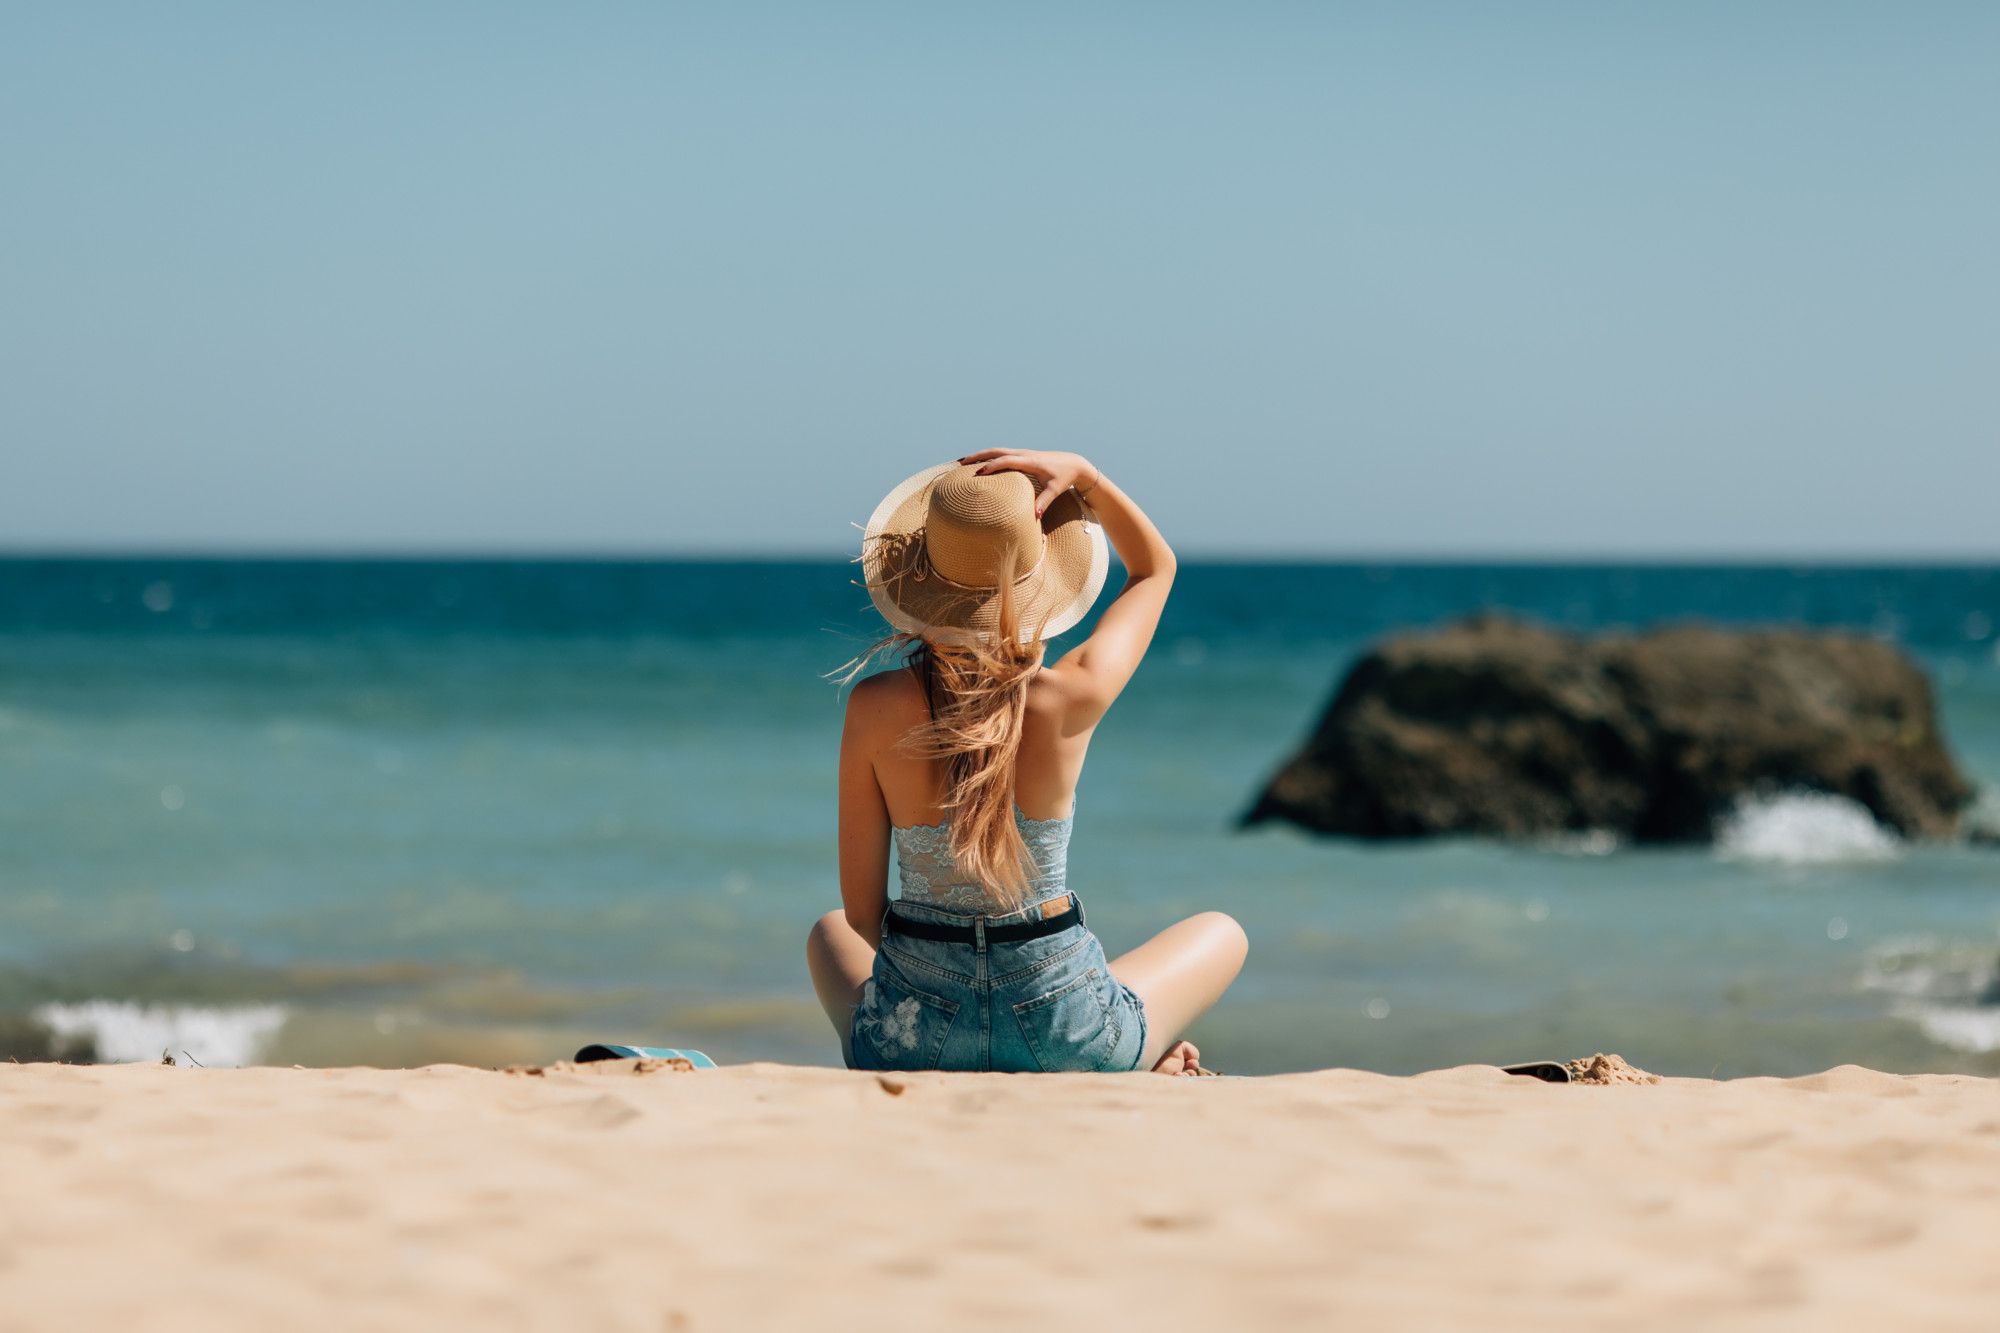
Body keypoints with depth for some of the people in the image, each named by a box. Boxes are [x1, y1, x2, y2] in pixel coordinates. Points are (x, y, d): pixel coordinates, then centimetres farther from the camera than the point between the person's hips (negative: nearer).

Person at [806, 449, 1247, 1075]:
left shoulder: (875, 710, -12)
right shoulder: (1071, 698, -14)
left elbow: (861, 911, -4)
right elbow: (1155, 567, 9)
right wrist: (1083, 476, -3)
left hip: (911, 1037, 0)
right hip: (1061, 1030, 0)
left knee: (829, 934, 38)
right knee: (1222, 934, 31)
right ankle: (1152, 1065, 11)